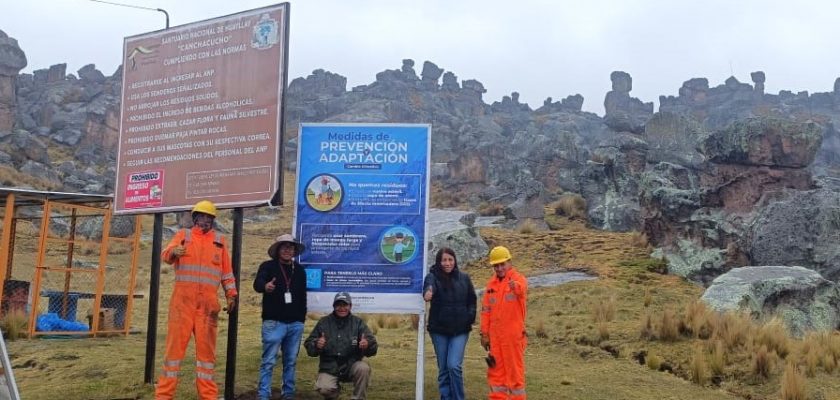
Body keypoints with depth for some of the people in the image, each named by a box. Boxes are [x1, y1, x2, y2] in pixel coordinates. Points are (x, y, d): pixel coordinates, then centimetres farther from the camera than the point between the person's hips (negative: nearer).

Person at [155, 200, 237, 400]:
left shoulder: (219, 240, 14)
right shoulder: (183, 235, 8)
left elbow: (226, 271, 15)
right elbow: (165, 255, -8)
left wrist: (231, 294, 6)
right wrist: (173, 251, -31)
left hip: (208, 303, 2)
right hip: (182, 301, -2)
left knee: (206, 347, 4)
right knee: (176, 343, -2)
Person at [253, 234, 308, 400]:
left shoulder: (300, 270, 13)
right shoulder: (268, 266, 0)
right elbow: (257, 283, -20)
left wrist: (302, 318, 13)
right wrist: (265, 286, -43)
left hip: (295, 324, 4)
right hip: (274, 322, -4)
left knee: (291, 361, 10)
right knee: (269, 361, -6)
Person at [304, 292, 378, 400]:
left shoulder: (358, 323, -1)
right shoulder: (323, 323, 0)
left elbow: (373, 348, -8)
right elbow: (308, 345, -1)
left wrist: (367, 345, -32)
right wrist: (316, 345, -25)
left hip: (352, 366, 0)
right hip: (329, 368, 0)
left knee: (363, 368, -31)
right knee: (324, 389, -26)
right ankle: (335, 390, 12)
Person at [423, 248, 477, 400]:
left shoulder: (464, 278, 2)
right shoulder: (433, 276, -5)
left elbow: (472, 301, 11)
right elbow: (429, 286, -29)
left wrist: (470, 317, -4)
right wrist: (428, 293, -52)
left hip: (460, 330, 0)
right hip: (439, 330, 0)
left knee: (454, 366, -12)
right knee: (443, 369, 7)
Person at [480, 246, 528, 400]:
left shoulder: (519, 279, -8)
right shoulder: (491, 284, 9)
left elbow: (522, 289, -34)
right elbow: (485, 310, 12)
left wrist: (515, 286, -57)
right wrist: (484, 334, 8)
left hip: (514, 335, -5)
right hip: (494, 336, 5)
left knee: (515, 370, 3)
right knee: (495, 370, 11)